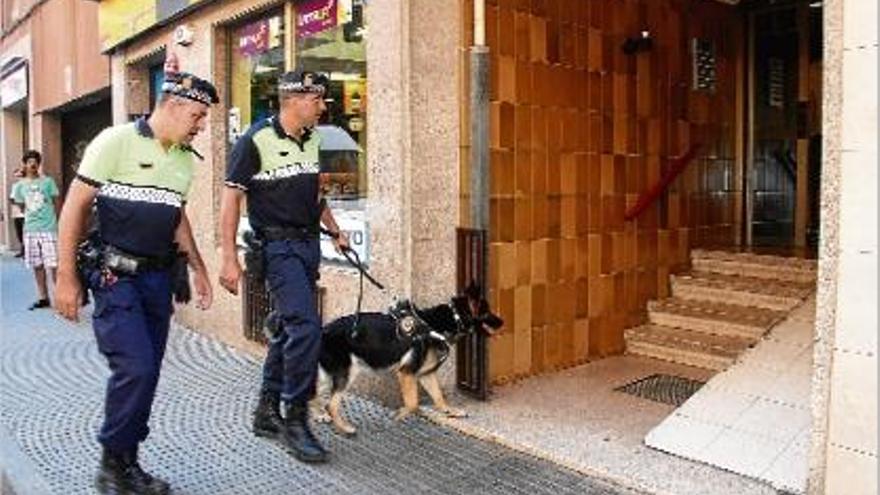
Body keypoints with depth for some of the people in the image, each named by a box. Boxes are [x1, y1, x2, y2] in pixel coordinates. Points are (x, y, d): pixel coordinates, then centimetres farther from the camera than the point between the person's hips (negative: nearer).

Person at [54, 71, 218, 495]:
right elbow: (75, 207, -8)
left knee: (145, 374, 8)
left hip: (157, 277, 6)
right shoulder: (116, 142, -9)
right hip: (114, 274, -6)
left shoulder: (185, 159, 11)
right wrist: (66, 277, -10)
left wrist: (198, 267, 21)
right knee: (136, 368, -14)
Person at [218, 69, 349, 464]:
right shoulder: (256, 140, -10)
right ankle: (296, 420, -3)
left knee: (290, 328, 13)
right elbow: (231, 198, -10)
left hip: (309, 242, 8)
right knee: (306, 327, -17)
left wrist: (334, 230, 19)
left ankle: (267, 412, 27)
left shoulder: (313, 141, 12)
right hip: (278, 245, -8)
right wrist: (229, 259, -14)